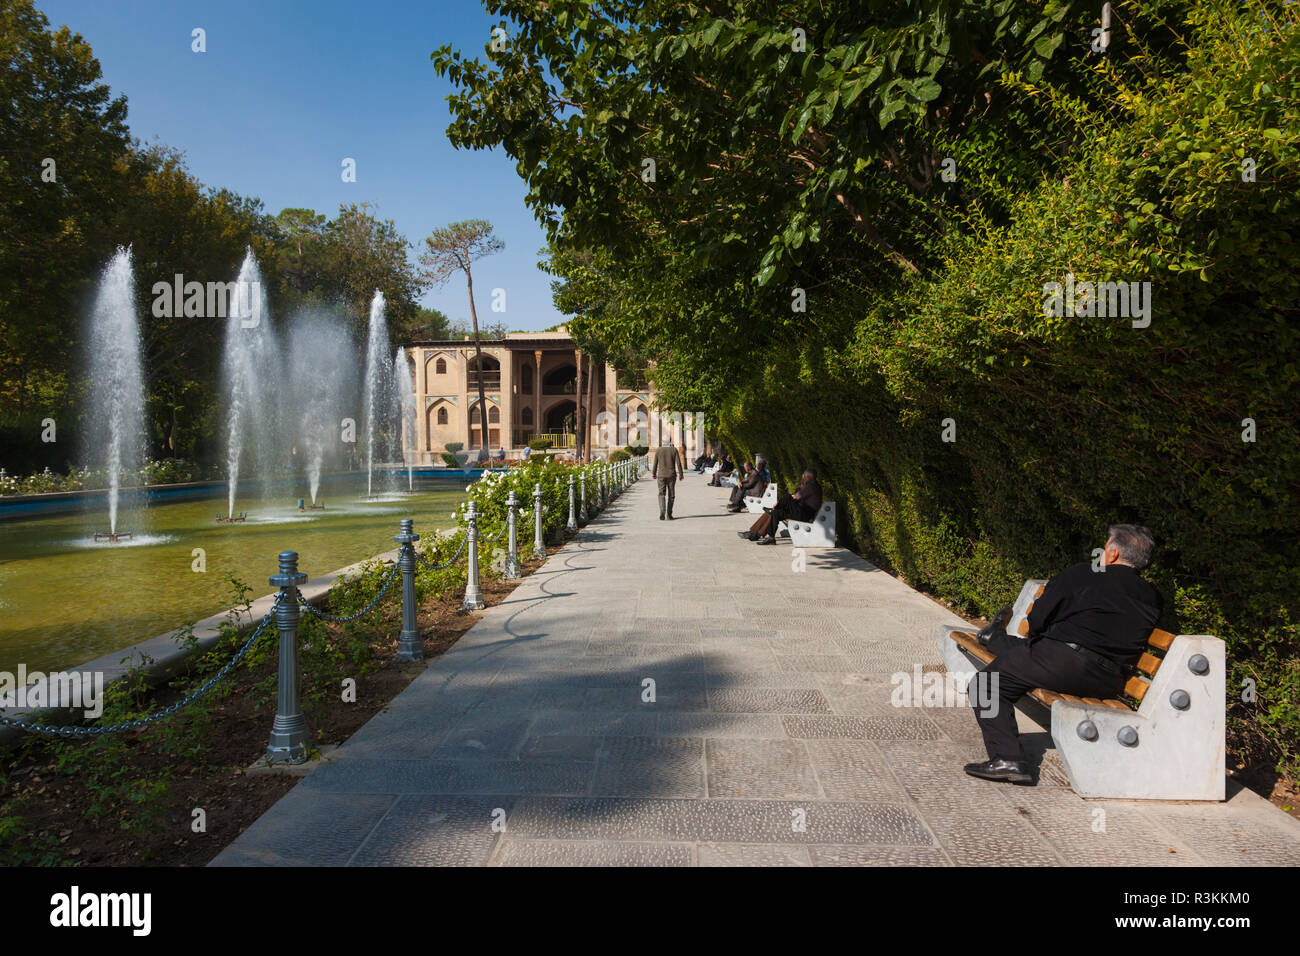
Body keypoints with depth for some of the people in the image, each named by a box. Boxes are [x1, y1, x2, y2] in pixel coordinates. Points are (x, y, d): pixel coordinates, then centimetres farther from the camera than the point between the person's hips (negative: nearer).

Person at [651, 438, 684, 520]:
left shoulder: (658, 450, -1)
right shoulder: (674, 450, -2)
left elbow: (655, 463, 2)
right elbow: (678, 463, -5)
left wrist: (653, 473, 14)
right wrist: (681, 474, 1)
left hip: (661, 475, 0)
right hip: (671, 475, 0)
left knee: (662, 494, 5)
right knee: (671, 495, 11)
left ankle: (662, 513, -14)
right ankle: (669, 514, 11)